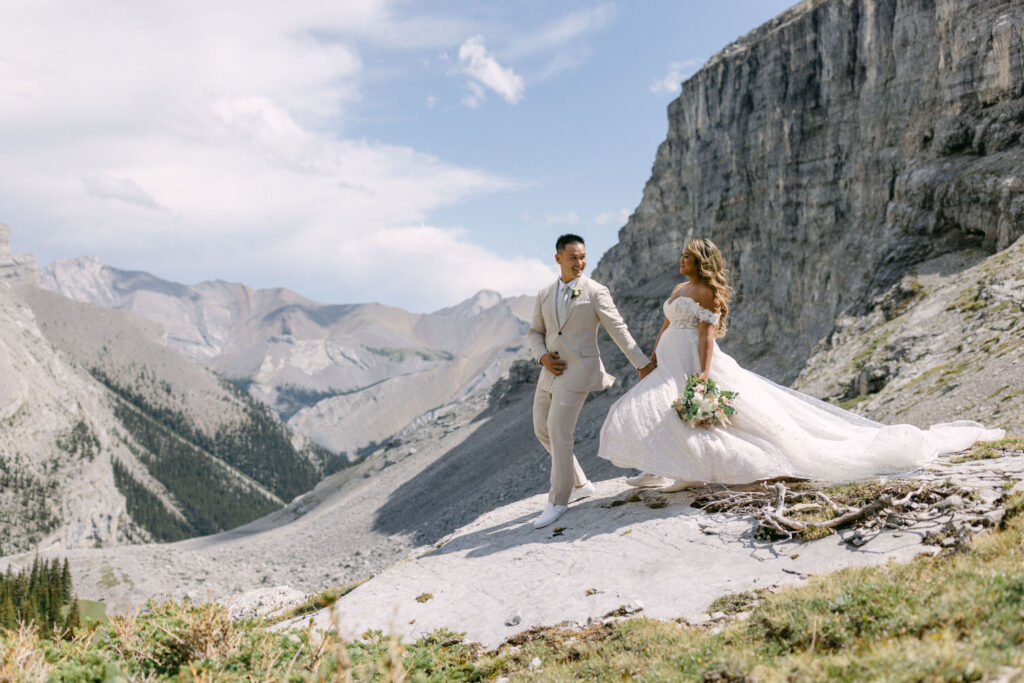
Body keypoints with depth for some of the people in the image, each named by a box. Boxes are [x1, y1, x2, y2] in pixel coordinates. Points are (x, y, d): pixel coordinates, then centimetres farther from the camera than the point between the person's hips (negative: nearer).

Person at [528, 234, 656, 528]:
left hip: (578, 370, -7)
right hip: (552, 370, 7)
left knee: (558, 431, -12)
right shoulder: (545, 295, 10)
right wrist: (542, 357, -3)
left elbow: (618, 329, -5)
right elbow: (535, 332, 17)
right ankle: (580, 484, 27)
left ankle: (558, 501, -1)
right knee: (543, 430, 11)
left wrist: (642, 363, -6)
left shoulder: (595, 292, -5)